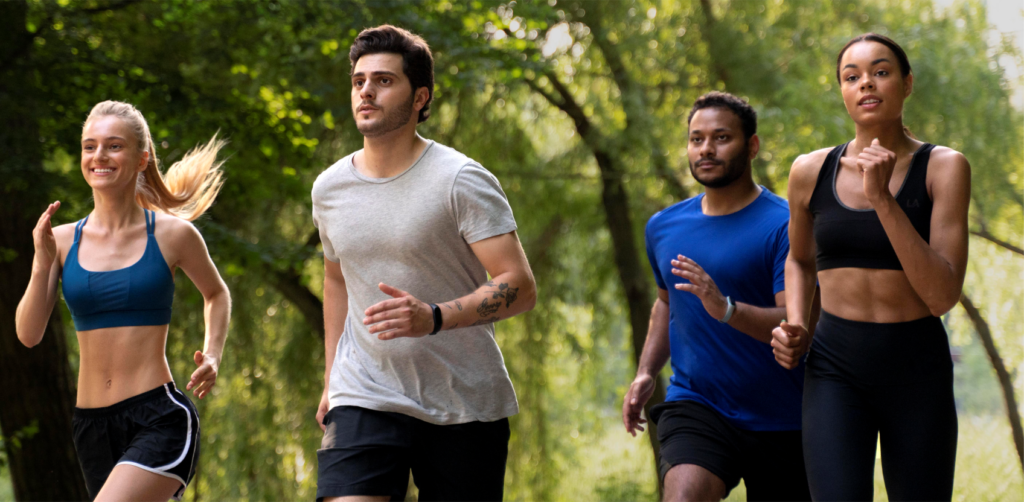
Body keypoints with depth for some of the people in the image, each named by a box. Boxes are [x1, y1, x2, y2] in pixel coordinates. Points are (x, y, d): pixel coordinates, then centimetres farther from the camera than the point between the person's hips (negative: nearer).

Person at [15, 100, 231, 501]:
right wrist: (42, 264, -13)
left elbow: (216, 294, 18)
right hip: (92, 424, 4)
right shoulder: (62, 240, 5)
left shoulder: (172, 234, -1)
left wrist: (213, 355, 2)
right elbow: (28, 334, -1)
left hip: (160, 418, -4)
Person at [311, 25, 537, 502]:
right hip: (365, 398, 3)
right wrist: (331, 380, 21)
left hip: (464, 404, -3)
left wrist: (434, 318, -29)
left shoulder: (461, 181, -9)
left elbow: (520, 287, -15)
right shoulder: (329, 189, 7)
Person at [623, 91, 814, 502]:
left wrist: (726, 309, -33)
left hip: (779, 419, -2)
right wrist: (646, 372, 15)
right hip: (695, 406, 3)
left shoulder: (782, 225, -9)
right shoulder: (664, 227, 10)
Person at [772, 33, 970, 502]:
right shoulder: (811, 172, 2)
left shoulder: (944, 168, -6)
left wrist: (882, 198, -22)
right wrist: (795, 330, 3)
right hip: (835, 374, 1)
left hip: (918, 373, 0)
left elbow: (942, 295, -16)